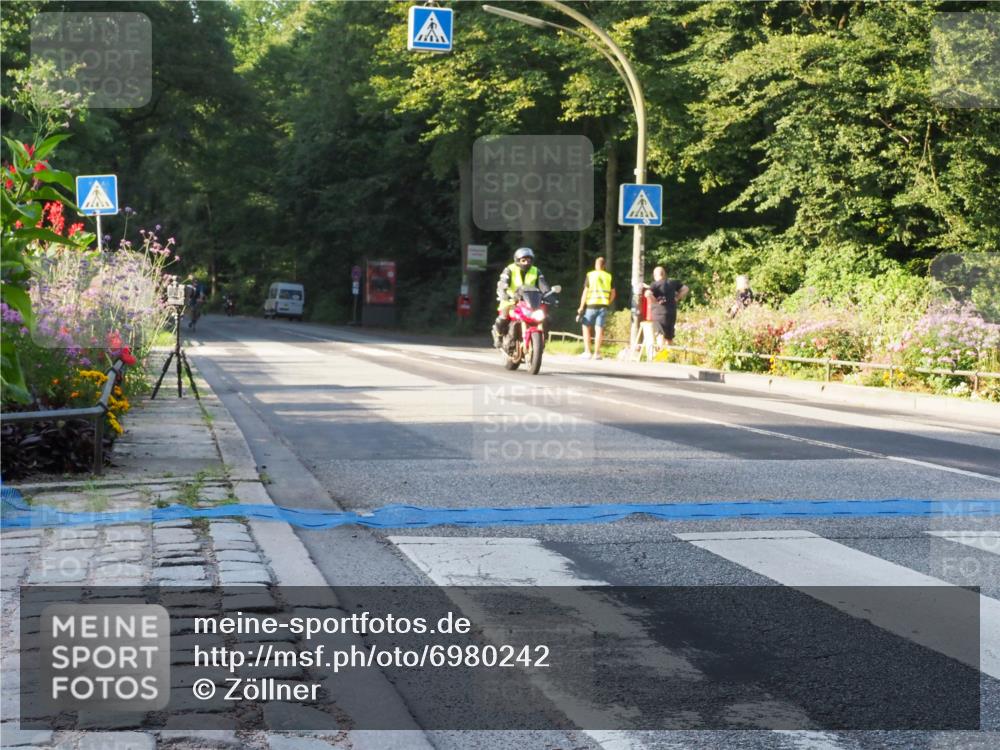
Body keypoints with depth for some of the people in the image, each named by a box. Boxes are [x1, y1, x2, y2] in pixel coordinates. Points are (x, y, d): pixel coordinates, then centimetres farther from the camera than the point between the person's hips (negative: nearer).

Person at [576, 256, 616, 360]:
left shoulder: (590, 275, -2)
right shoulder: (609, 276, 8)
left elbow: (585, 292, -4)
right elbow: (613, 293, 10)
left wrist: (581, 307, -1)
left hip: (591, 305, -3)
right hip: (603, 305, 3)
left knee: (586, 327, 8)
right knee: (599, 329, 2)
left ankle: (587, 351, 1)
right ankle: (596, 353, 0)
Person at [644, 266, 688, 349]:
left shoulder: (655, 284, -7)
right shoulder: (672, 282, 10)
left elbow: (648, 294, -25)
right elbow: (685, 289, 15)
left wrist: (655, 301, -12)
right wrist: (677, 298, 11)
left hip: (659, 312, -5)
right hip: (672, 312, 5)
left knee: (660, 334, -9)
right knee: (669, 336, 16)